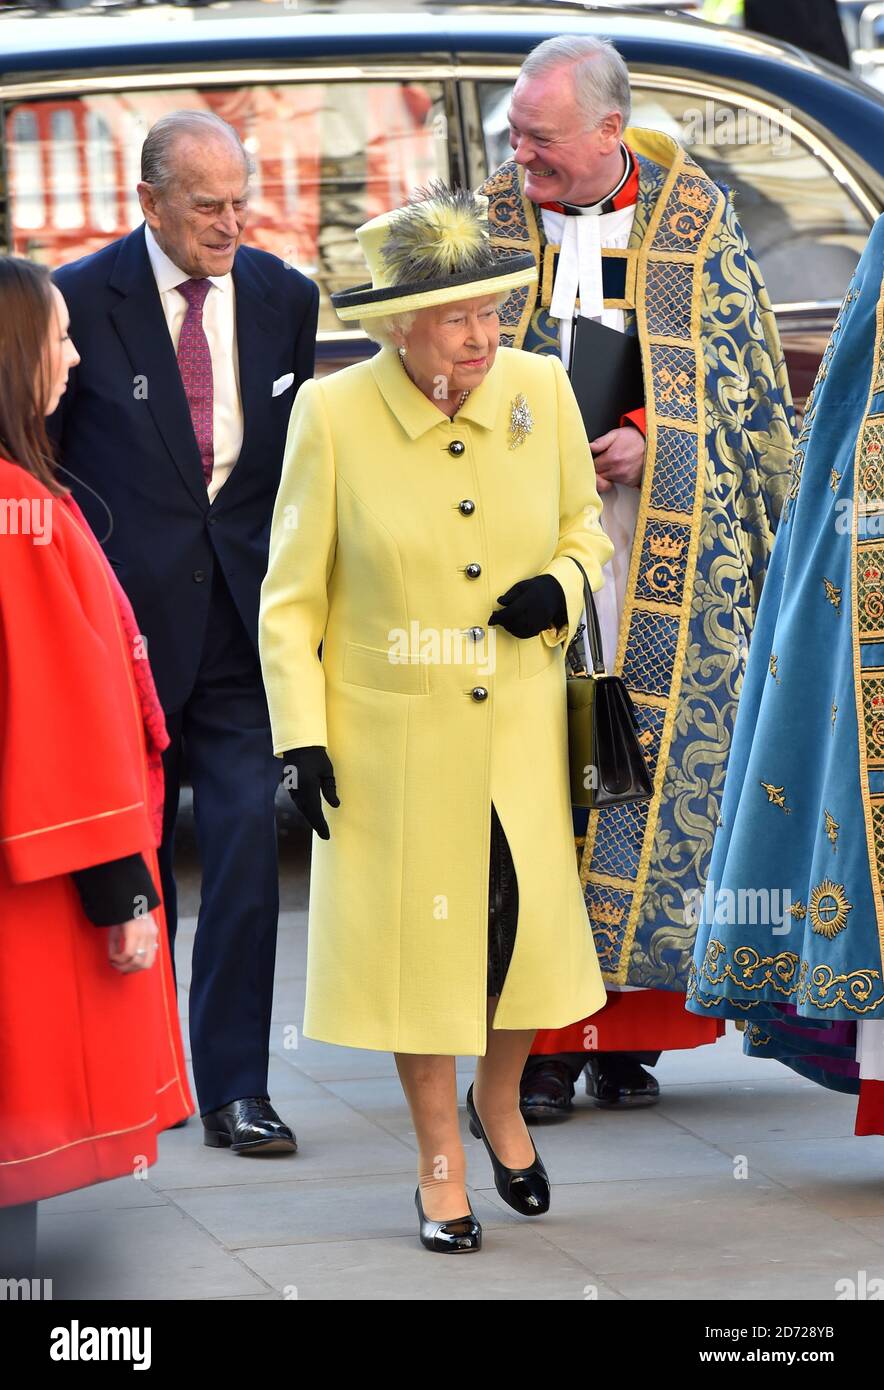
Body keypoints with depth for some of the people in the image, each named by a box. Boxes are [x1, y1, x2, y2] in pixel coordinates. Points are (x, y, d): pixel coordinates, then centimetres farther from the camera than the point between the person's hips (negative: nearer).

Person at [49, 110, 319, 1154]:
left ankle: (235, 1088, -3)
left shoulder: (283, 298, 6)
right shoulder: (84, 298, -5)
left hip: (243, 612, 2)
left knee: (246, 844, -7)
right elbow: (41, 456, 2)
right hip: (127, 616, -2)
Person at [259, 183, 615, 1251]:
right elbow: (291, 595, -5)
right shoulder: (332, 415, -13)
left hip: (520, 724, 3)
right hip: (391, 732, -2)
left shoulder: (541, 392, -5)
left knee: (531, 916, 5)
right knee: (417, 931, 6)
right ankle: (439, 1157, 24)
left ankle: (500, 1101, 36)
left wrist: (564, 587, -10)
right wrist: (299, 735, -10)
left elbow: (584, 523, 12)